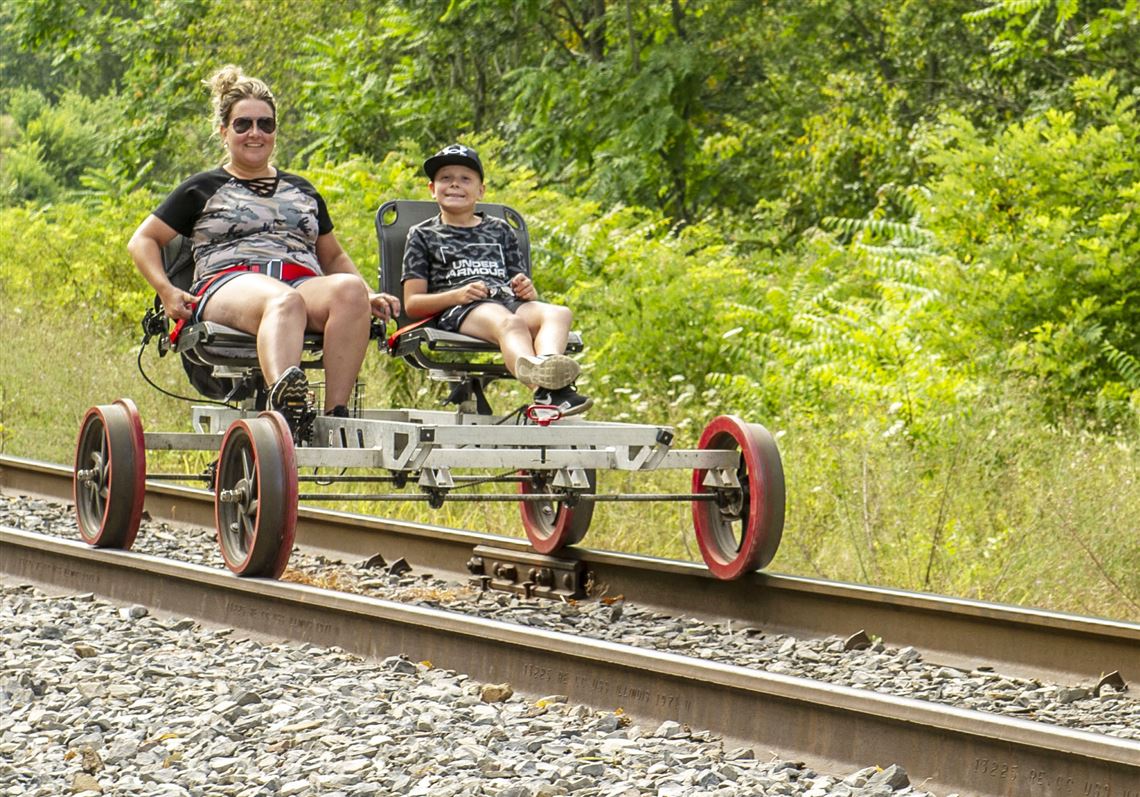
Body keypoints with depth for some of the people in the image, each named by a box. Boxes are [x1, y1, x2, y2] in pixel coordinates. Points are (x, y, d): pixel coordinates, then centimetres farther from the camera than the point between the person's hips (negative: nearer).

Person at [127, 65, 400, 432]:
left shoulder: (302, 191, 32)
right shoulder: (203, 189, 22)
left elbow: (333, 257, 36)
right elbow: (143, 241, 19)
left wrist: (369, 297, 17)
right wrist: (166, 290, 0)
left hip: (305, 282, 3)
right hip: (229, 283, -3)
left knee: (349, 289, -35)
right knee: (284, 301, -42)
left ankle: (336, 413, -48)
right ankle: (285, 400, -73)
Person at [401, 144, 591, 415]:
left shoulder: (500, 230, 31)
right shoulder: (423, 235, 21)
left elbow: (523, 287, 27)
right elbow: (412, 303, 11)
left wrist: (528, 291, 0)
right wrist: (458, 295, -8)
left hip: (507, 301, 4)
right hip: (457, 311, -4)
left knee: (559, 313, -31)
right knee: (509, 323, -39)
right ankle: (544, 380, -72)